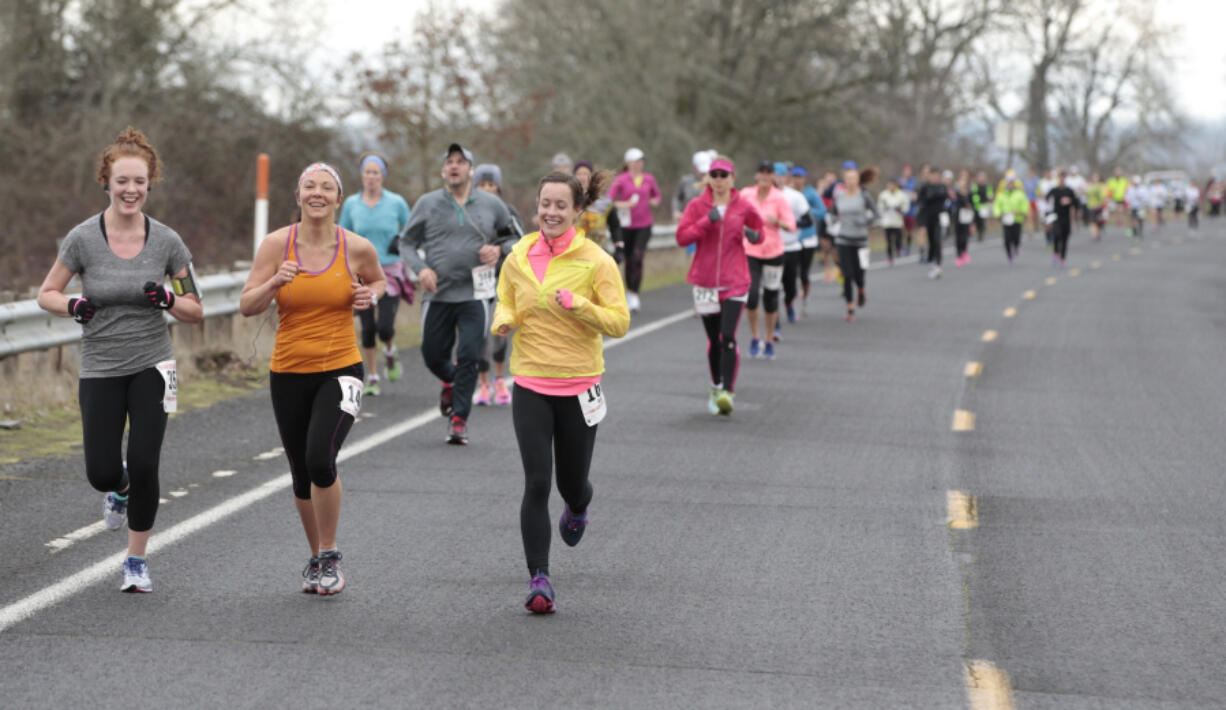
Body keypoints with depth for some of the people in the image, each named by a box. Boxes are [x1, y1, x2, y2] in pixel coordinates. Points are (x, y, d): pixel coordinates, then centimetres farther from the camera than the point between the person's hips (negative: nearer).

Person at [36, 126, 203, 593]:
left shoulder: (166, 241, -4)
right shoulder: (83, 238, -7)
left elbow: (195, 311, 4)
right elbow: (46, 295, 3)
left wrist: (167, 299, -17)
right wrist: (74, 306, -17)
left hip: (152, 366, 0)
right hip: (100, 370, 0)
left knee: (144, 466, -9)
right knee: (102, 474, -4)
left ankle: (137, 560, 10)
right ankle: (120, 490, 35)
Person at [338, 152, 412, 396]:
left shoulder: (396, 203, -1)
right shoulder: (351, 204, 4)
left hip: (390, 271, -2)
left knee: (385, 326, -13)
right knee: (367, 328, 1)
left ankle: (390, 353, 21)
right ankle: (372, 378, 14)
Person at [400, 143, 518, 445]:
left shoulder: (491, 205, 5)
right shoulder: (427, 204, 4)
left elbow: (514, 238, 16)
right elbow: (407, 243, 7)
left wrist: (499, 250, -5)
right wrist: (420, 268, -10)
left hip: (475, 295, -1)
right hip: (438, 295, 1)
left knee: (469, 357, -10)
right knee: (432, 355, 8)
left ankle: (459, 419, -2)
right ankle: (450, 380, 43)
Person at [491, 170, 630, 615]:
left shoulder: (596, 262, -8)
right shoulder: (519, 258, 1)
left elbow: (619, 322, -8)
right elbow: (506, 303, 17)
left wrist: (577, 304, -23)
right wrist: (503, 322, -6)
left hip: (579, 386, -1)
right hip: (530, 384, 1)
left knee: (571, 481, 10)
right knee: (537, 483, -10)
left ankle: (577, 509, 49)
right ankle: (539, 579, -5)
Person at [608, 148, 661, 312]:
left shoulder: (649, 179, 6)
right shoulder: (621, 180, -4)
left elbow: (656, 195, 23)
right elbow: (609, 200, -9)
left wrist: (655, 201, 1)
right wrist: (623, 205, -25)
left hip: (644, 226, 1)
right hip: (627, 225, -1)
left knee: (638, 257, -15)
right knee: (629, 260, 6)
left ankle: (634, 294, -16)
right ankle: (629, 292, 25)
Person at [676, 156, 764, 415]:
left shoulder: (743, 207, 3)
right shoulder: (697, 205, 2)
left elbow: (758, 232, 19)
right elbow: (681, 237, -7)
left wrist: (754, 235, -4)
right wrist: (707, 221, -18)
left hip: (735, 282, -1)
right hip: (705, 281, 1)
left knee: (728, 337, -16)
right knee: (713, 340, 10)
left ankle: (727, 393, -18)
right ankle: (716, 388, 27)